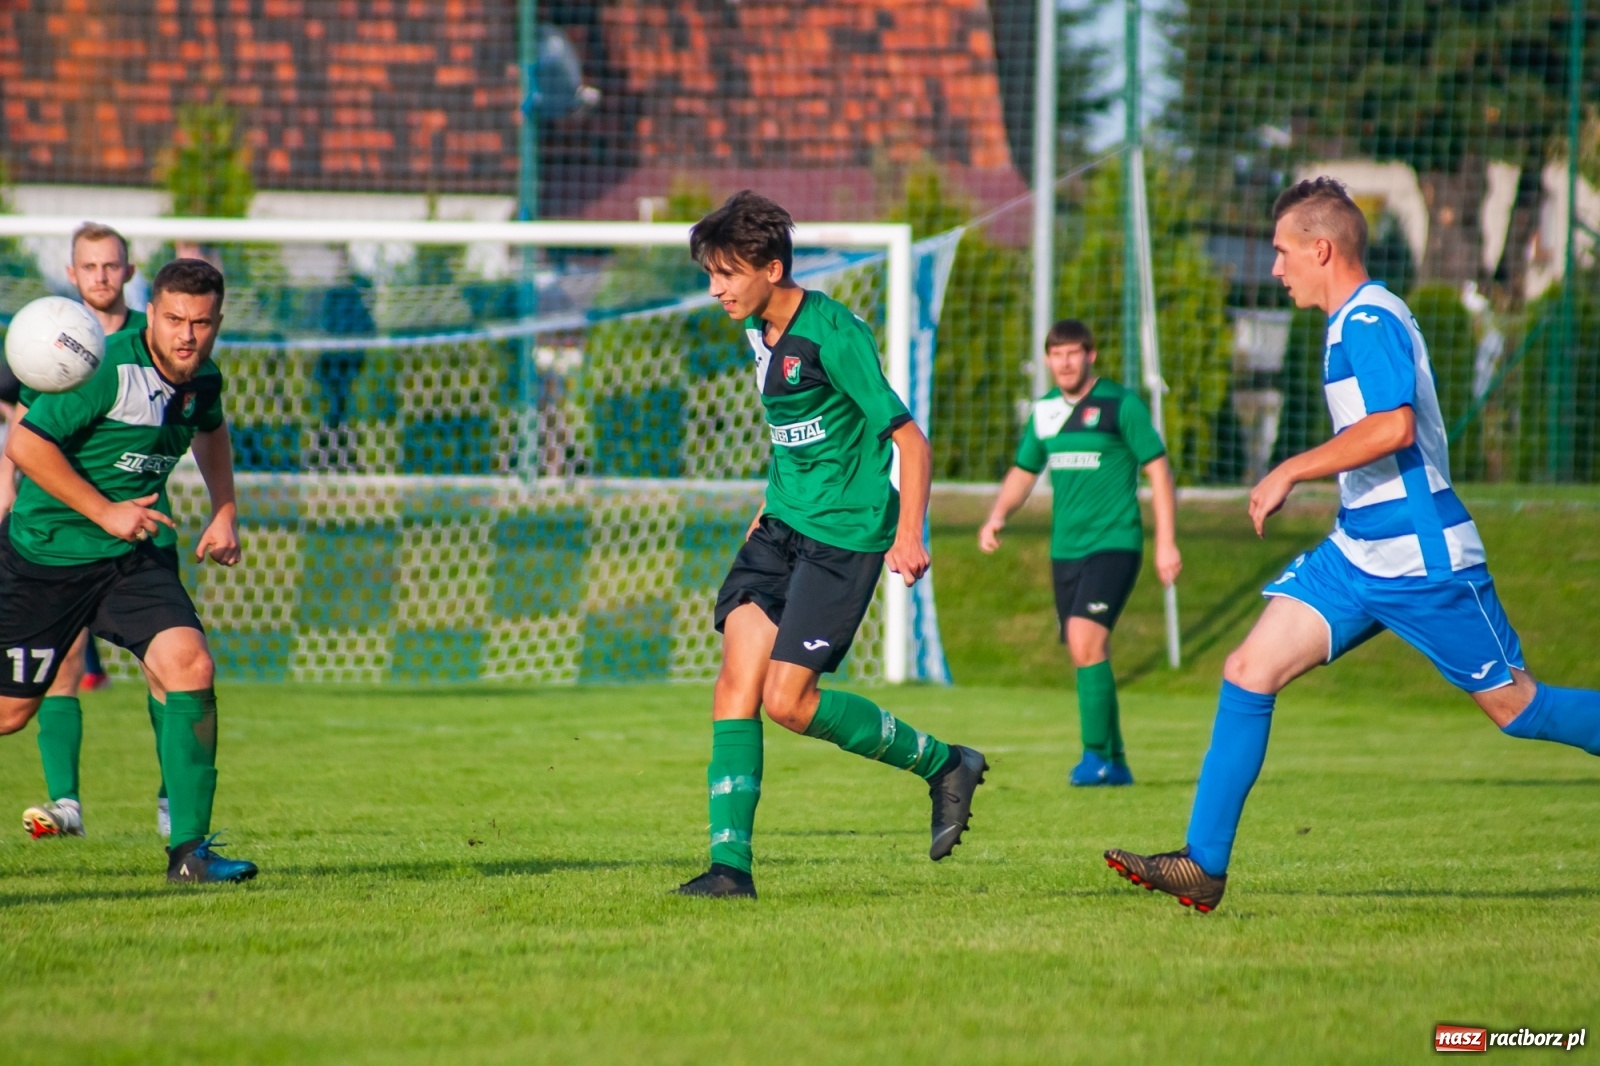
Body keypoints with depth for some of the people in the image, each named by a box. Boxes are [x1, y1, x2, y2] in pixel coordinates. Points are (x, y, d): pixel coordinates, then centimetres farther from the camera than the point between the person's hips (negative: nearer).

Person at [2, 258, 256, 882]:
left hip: (138, 556, 5)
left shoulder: (202, 377, 1)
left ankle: (189, 848, -16)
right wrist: (105, 513, -21)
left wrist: (224, 512, 15)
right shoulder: (107, 369, -21)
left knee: (190, 669, -18)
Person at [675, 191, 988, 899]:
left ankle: (944, 765, 7)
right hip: (783, 524, 8)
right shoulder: (758, 330, 9)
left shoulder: (832, 336, -17)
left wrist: (909, 535, -23)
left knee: (788, 700, -12)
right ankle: (729, 862, -9)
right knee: (738, 673, -8)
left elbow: (909, 439, -15)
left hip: (846, 534, -8)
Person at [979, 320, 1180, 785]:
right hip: (1065, 550, 6)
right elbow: (1024, 471, 23)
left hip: (1114, 543, -6)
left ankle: (1097, 754, -18)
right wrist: (997, 516, 4)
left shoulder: (1120, 404, -5)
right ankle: (1115, 764, 16)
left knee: (1086, 641, -21)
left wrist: (1166, 542, -8)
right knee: (1087, 655, 7)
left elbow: (1158, 469, -4)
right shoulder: (1046, 411, 12)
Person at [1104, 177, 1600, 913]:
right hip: (1356, 555, 9)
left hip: (1422, 562, -9)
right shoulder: (1356, 322, 15)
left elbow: (1393, 426, -28)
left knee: (1514, 706, -1)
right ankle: (1204, 865, -4)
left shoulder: (1370, 321, -15)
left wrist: (1291, 472, -22)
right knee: (1248, 673, -3)